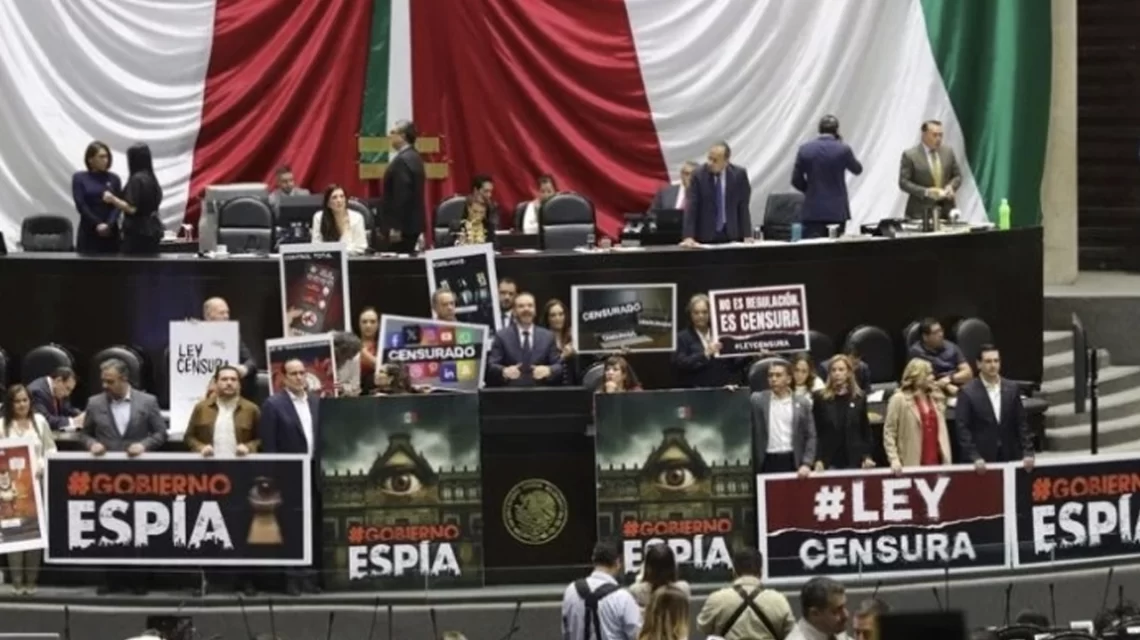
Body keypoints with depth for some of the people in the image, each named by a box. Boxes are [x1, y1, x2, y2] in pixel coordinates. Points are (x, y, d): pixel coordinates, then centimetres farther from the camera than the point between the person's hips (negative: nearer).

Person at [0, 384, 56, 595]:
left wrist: (44, 466, -5)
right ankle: (17, 581, -1)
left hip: (36, 483, 1)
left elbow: (51, 449, 11)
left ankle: (31, 581, 8)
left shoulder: (40, 421, 9)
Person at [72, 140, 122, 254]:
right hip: (88, 231, -2)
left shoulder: (114, 179, 6)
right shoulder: (79, 178, 1)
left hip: (110, 231, 2)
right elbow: (81, 205, -5)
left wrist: (108, 225, -15)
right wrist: (97, 224, -14)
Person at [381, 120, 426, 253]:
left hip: (402, 225, -10)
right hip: (412, 223, 10)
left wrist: (395, 227, -21)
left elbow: (401, 195, -23)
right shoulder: (413, 157, 14)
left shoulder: (402, 160, -18)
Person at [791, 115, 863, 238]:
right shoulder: (843, 149, -7)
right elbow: (857, 169, 12)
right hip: (836, 210, -1)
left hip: (813, 210, 1)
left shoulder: (805, 149, -2)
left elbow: (796, 180, 4)